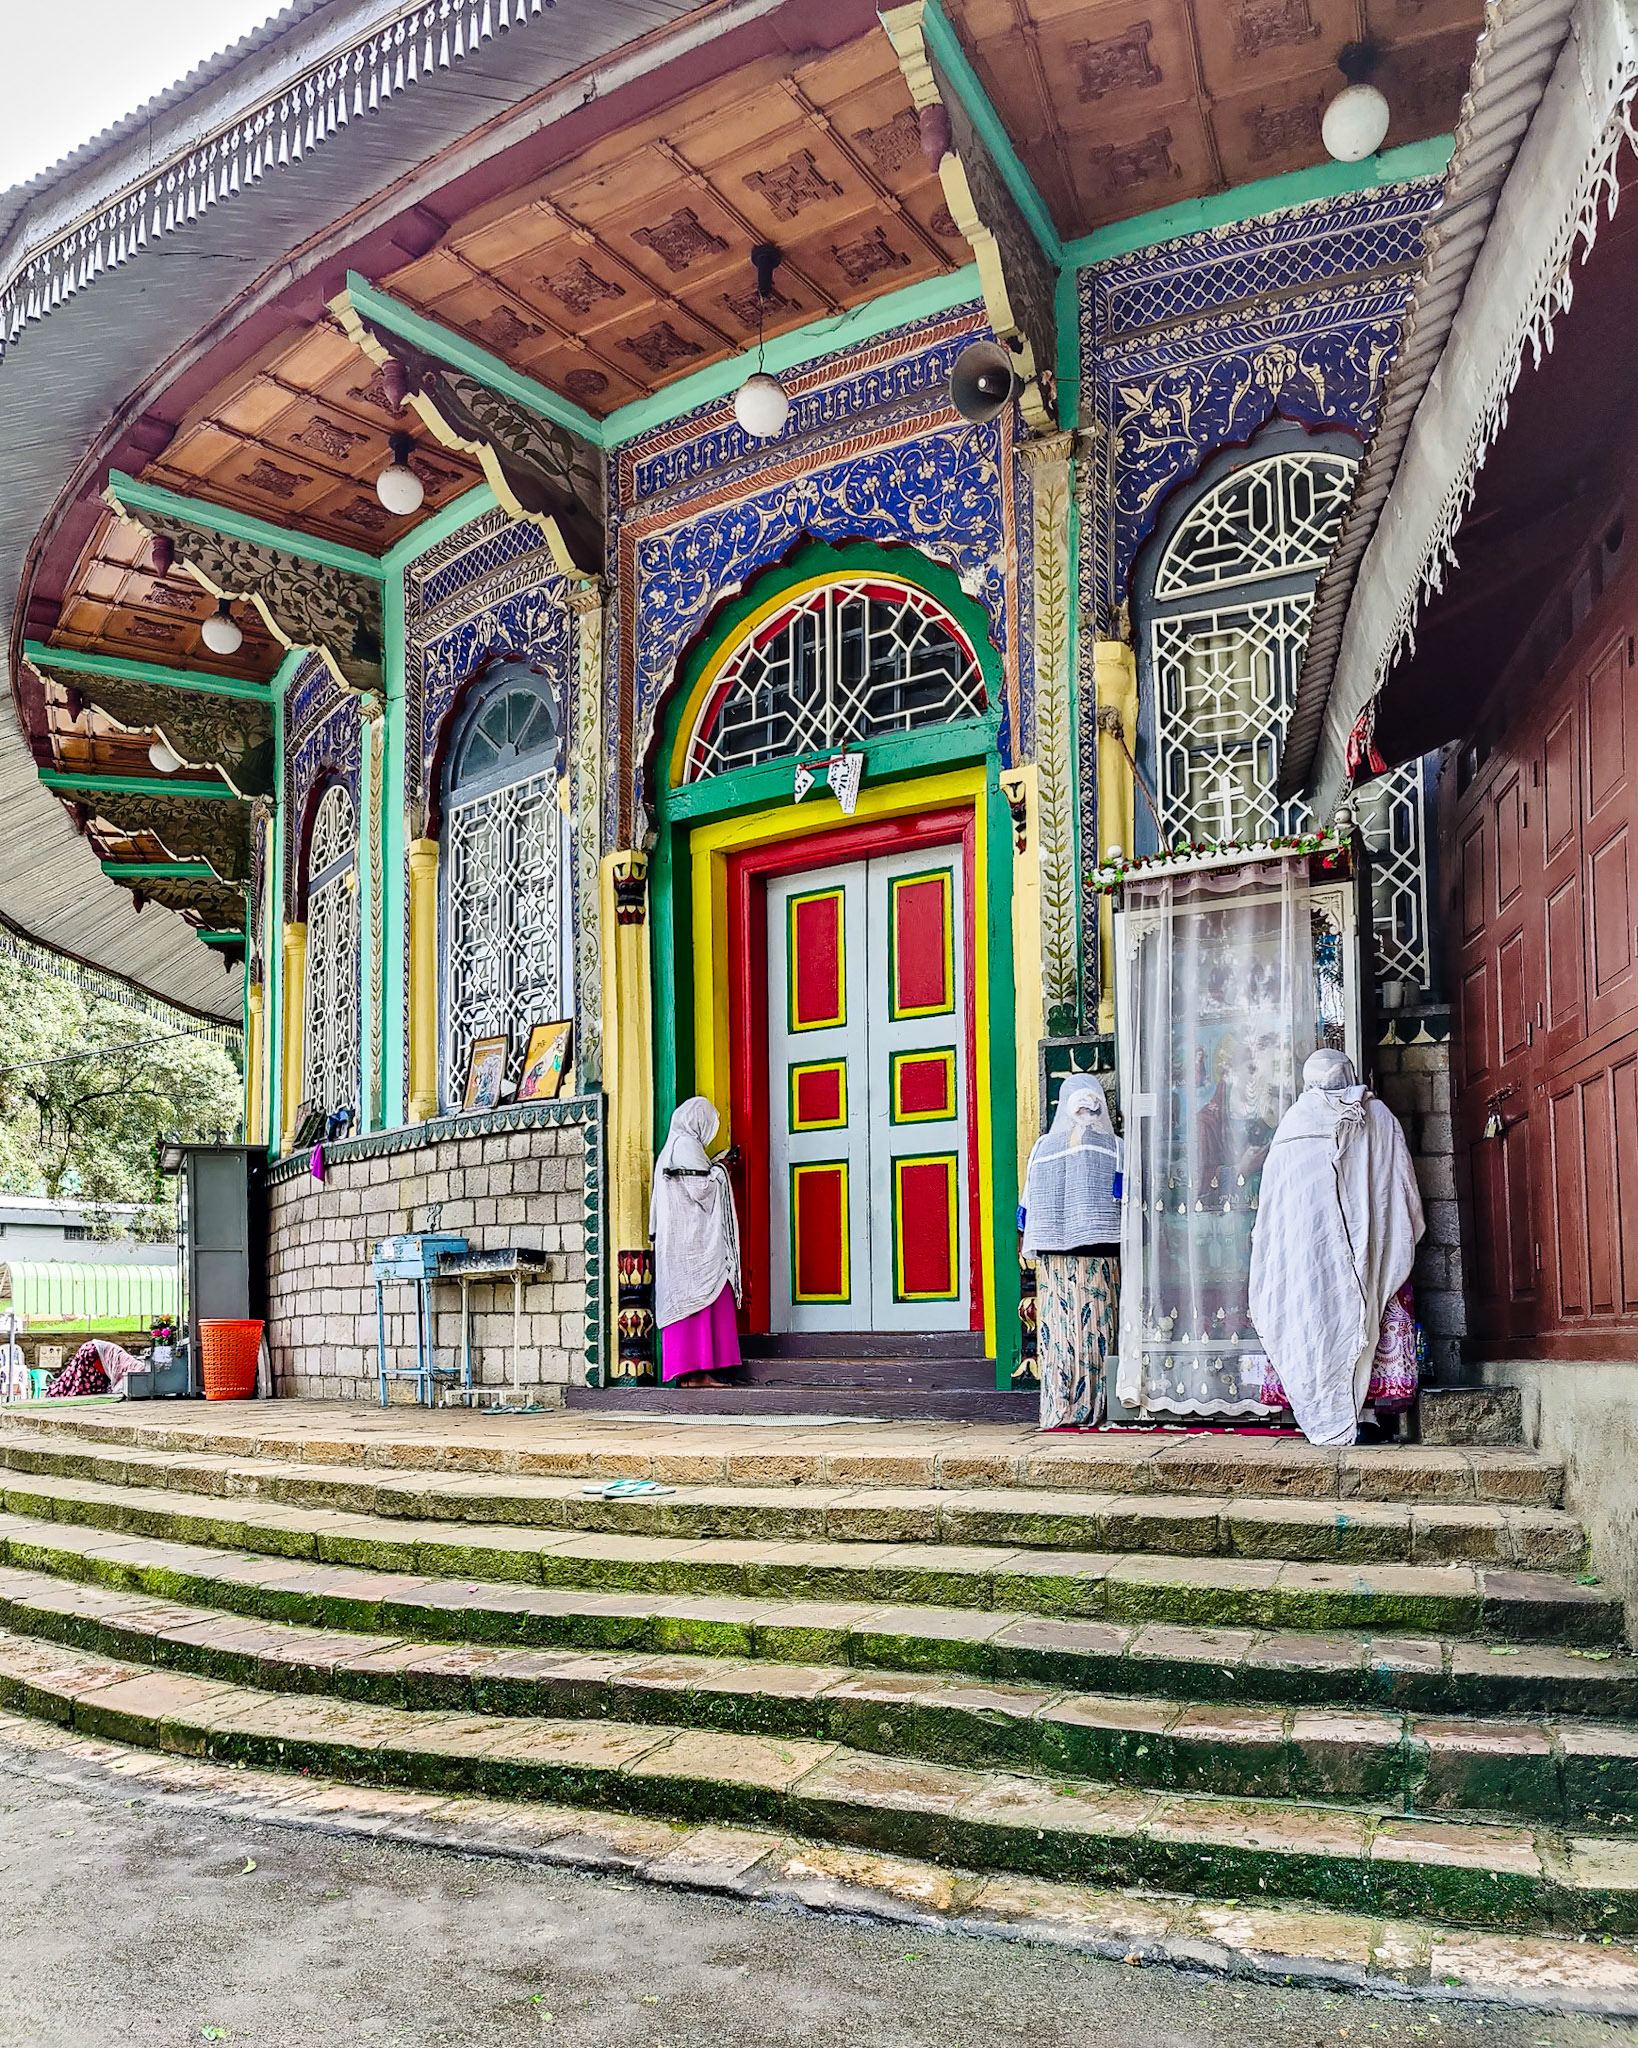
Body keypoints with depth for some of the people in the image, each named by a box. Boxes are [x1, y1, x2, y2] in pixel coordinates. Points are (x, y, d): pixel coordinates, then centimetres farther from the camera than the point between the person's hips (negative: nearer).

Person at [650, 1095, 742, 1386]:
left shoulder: (670, 1147, 20)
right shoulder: (687, 1144, -9)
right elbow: (701, 1189, -16)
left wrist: (713, 1168, 22)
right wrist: (719, 1170, -1)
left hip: (675, 1240, 10)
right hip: (693, 1237, -10)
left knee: (683, 1298, 5)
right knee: (700, 1296, -11)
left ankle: (686, 1372, 3)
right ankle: (695, 1371, -14)